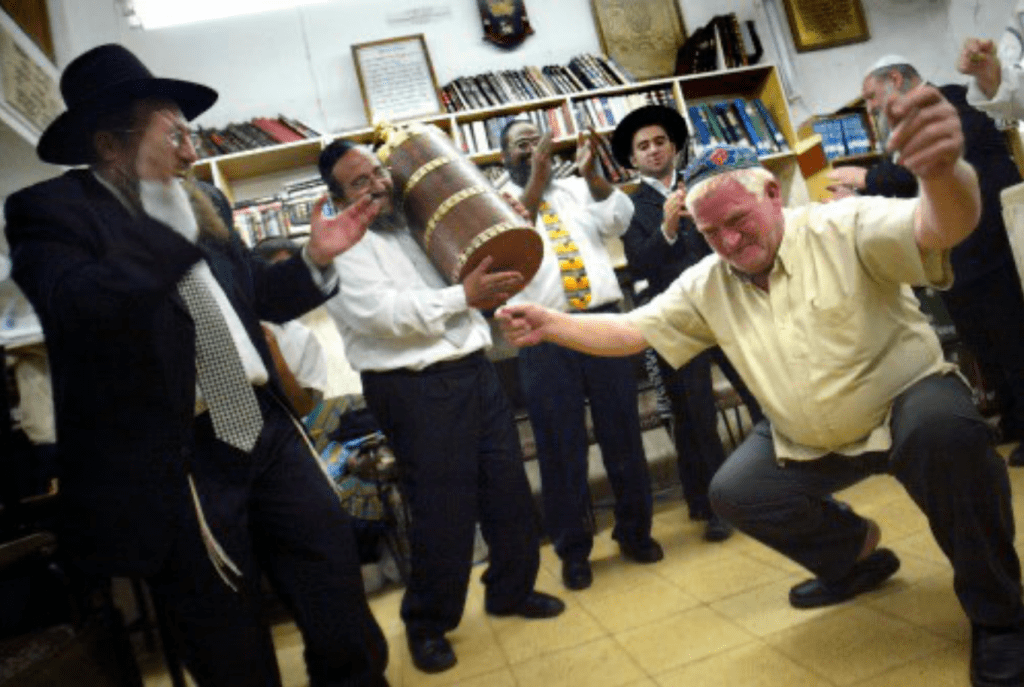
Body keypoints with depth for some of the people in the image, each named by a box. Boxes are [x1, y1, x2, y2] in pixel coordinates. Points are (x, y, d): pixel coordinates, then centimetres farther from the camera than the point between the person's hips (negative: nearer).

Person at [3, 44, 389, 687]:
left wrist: (316, 259, 3)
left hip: (264, 427, 6)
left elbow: (257, 293, 19)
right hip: (169, 463, -6)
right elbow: (79, 309, -27)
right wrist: (164, 211, -26)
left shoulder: (195, 203, 12)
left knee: (336, 573, 15)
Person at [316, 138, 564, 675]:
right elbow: (386, 314, -19)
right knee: (442, 509, 0)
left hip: (474, 370, 7)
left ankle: (511, 590, 33)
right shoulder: (341, 249, -5)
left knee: (508, 488, 12)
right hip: (416, 389, -7)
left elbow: (469, 253, 30)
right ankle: (427, 622, 22)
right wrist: (464, 295, -22)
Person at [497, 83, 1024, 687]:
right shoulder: (707, 285, -3)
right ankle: (857, 556, 20)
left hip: (909, 402, -5)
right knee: (735, 493, -9)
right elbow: (630, 331, -3)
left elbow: (943, 227, -35)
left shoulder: (845, 228, -18)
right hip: (808, 442, 5)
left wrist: (943, 169, -59)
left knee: (947, 430, -36)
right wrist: (552, 324, -18)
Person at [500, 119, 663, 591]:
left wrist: (592, 174, -14)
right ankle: (574, 550, 21)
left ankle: (634, 531, 28)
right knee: (561, 446, 5)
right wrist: (535, 183, -19)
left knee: (623, 433, 10)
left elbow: (620, 219, 0)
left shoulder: (578, 190, 15)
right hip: (545, 336, -2)